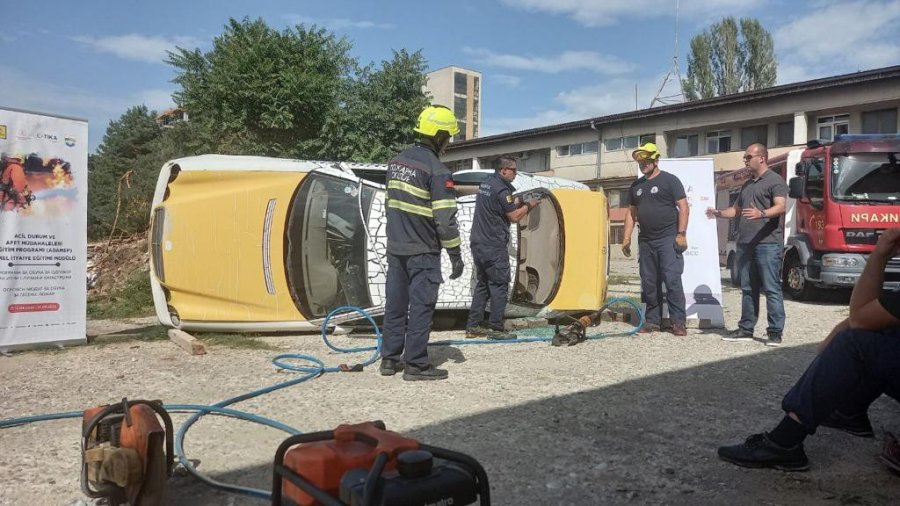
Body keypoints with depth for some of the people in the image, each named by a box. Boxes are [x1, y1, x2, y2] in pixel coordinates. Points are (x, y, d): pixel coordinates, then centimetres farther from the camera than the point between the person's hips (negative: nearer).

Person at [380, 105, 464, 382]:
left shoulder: (396, 161, 10)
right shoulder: (437, 170, -14)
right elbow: (445, 219, -16)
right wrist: (456, 255, -9)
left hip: (396, 247, 7)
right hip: (423, 252, -7)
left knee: (395, 303, 12)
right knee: (421, 306, -1)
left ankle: (390, 358, 19)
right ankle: (415, 364, 4)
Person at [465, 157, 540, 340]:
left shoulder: (486, 184, 14)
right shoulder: (501, 189, -15)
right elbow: (514, 217, -12)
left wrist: (518, 202, 15)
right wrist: (528, 205, 3)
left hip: (478, 245, 9)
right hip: (494, 248, -9)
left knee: (482, 284, 14)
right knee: (499, 286, -2)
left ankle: (473, 327, 15)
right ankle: (496, 329, 0)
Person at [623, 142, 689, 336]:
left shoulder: (670, 180, 0)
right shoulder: (636, 186, 17)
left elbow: (683, 207, -5)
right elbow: (631, 213, 20)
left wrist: (681, 234, -13)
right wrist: (627, 238, 11)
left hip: (668, 239, -6)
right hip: (645, 240, 6)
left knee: (672, 280, -9)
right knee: (649, 283, 7)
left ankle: (678, 322, -3)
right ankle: (652, 321, 15)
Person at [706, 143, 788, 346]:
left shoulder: (775, 181, -2)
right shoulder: (747, 184, 24)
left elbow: (780, 207, -16)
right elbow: (736, 209, 30)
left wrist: (761, 213, -34)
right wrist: (719, 213, 12)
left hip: (768, 243, -8)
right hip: (745, 244, 8)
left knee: (771, 289, -6)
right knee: (747, 289, 10)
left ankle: (775, 332, -3)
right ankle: (746, 329, 16)